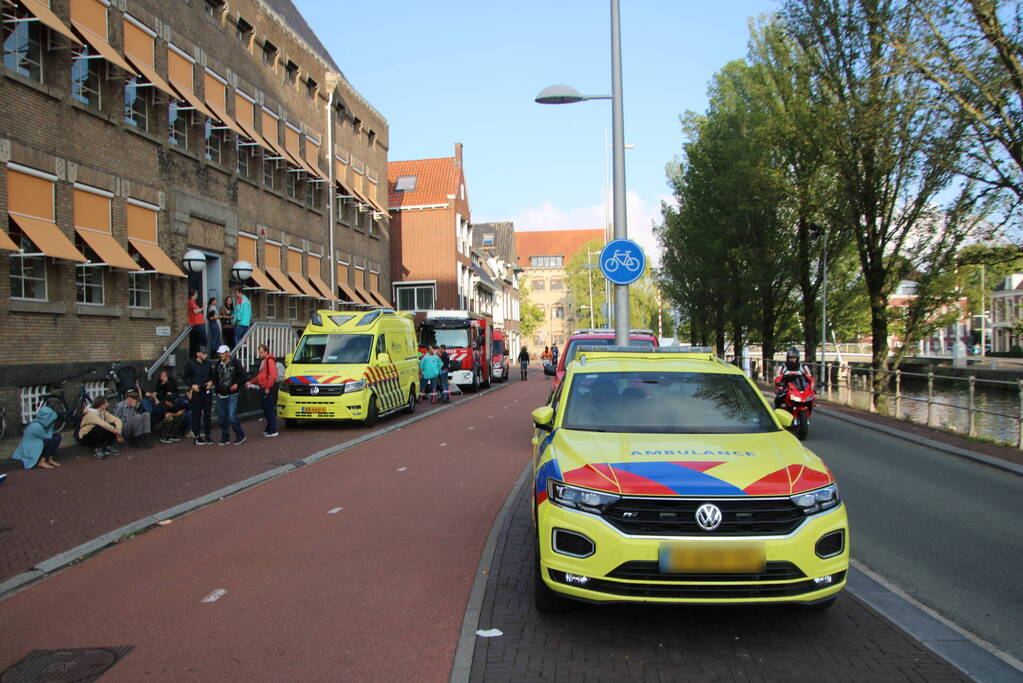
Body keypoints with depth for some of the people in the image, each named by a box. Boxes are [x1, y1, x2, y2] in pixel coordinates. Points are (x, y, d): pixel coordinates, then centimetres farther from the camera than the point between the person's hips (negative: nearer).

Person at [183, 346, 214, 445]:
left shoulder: (207, 363, 9)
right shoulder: (191, 363, -2)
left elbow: (212, 375, 20)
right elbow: (186, 378, 2)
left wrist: (211, 382, 0)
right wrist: (192, 385, -13)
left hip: (207, 391, 4)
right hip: (196, 392, -4)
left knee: (208, 414, 6)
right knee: (196, 414, -1)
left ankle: (207, 435, 14)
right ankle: (197, 436, 6)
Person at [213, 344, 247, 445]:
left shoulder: (235, 363, -4)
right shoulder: (217, 365, 10)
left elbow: (243, 375, -1)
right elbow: (215, 378, 22)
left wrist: (237, 384, -14)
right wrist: (216, 386, 5)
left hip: (232, 395, -5)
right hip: (220, 395, 5)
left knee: (232, 417, -12)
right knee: (222, 418, 8)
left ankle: (240, 436, 4)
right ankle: (225, 438, 20)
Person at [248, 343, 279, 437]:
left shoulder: (270, 360, -13)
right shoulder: (263, 361, 19)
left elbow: (273, 375, -21)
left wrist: (268, 387, -21)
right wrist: (252, 382, 20)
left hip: (268, 389, -10)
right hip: (263, 388, 10)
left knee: (269, 409, -7)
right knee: (266, 409, 13)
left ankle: (273, 430, -4)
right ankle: (269, 429, 20)